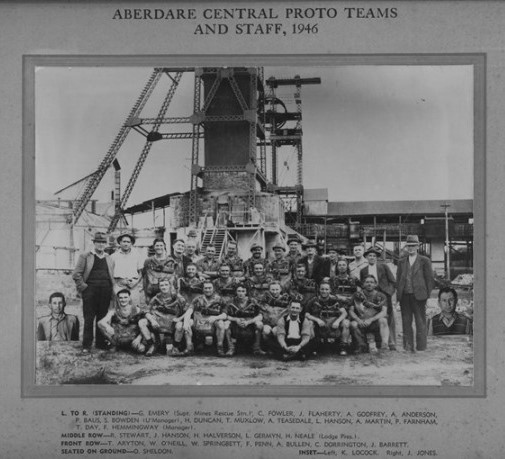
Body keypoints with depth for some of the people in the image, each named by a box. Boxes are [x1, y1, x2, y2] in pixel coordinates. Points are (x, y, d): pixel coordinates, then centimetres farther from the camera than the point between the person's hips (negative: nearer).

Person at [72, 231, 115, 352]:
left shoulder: (109, 259, 18)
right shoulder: (85, 257, 7)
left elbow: (112, 277, 19)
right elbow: (76, 274, 3)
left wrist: (111, 290, 7)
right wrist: (83, 287, -6)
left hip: (105, 291, 3)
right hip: (90, 290, -3)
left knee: (102, 318, 4)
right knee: (89, 319, -4)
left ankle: (101, 343, 12)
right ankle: (86, 345, 0)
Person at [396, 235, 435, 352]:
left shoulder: (425, 261, 3)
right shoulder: (401, 262, 14)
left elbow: (430, 279, 2)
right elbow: (398, 279, 15)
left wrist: (427, 294, -3)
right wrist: (398, 294, 6)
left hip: (418, 296, -4)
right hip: (404, 296, 4)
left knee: (420, 322, -1)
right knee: (406, 322, 6)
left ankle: (421, 347, 5)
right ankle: (408, 347, 12)